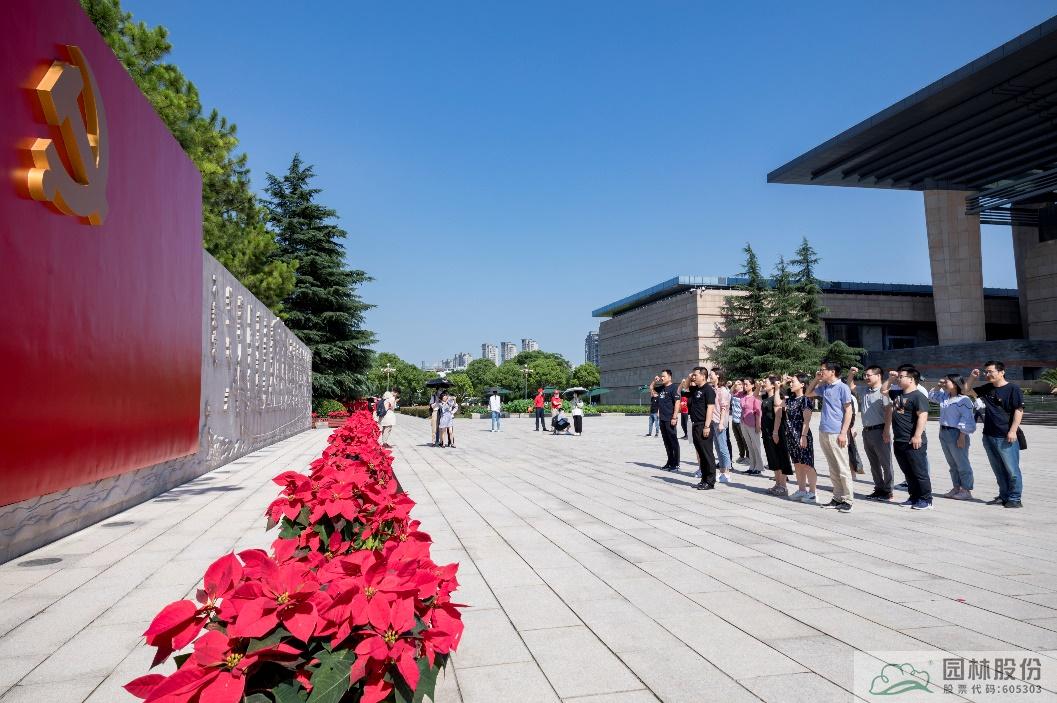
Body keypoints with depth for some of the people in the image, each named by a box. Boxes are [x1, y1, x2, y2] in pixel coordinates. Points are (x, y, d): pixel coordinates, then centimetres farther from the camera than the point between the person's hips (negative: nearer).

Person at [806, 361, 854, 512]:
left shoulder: (842, 387, -7)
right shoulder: (824, 387, 11)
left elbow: (848, 412, -8)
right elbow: (808, 393, 29)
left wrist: (843, 433, -14)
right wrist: (816, 379, 13)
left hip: (836, 434, -7)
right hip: (823, 432, 7)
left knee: (843, 469, -2)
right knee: (833, 469, 11)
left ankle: (848, 500, 4)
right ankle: (838, 498, 17)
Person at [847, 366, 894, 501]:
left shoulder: (882, 392, -11)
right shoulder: (863, 390, 12)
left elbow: (888, 412, -15)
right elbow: (851, 386, 30)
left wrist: (886, 431, -19)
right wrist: (851, 374, 13)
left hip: (879, 431, -8)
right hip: (866, 431, 8)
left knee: (885, 463, 1)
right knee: (874, 463, 13)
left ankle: (887, 491, 7)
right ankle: (879, 489, 22)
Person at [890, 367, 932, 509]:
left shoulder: (918, 397, -12)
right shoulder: (898, 395, 14)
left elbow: (922, 416, -21)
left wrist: (917, 436, -26)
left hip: (913, 443, -9)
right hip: (899, 442, 9)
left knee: (920, 472, -1)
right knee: (908, 473, 14)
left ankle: (926, 500, 6)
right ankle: (914, 497, 23)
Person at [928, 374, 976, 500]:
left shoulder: (963, 400, -15)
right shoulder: (944, 397, 9)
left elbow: (966, 420, -18)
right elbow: (931, 396, 28)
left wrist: (962, 437, -20)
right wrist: (938, 386, 12)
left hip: (956, 434, -9)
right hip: (943, 433, 9)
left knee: (962, 464, 0)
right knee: (952, 464, 15)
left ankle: (967, 491, 6)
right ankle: (956, 488, 23)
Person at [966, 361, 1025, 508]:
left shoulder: (1013, 388, -7)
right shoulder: (987, 388, 11)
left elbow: (1019, 411, -11)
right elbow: (968, 391, 24)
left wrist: (1013, 431, -17)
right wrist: (973, 377, 8)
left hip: (1006, 437, -7)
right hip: (989, 436, 7)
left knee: (1012, 469, -2)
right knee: (998, 469, 13)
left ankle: (1015, 499, 5)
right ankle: (1004, 496, 21)